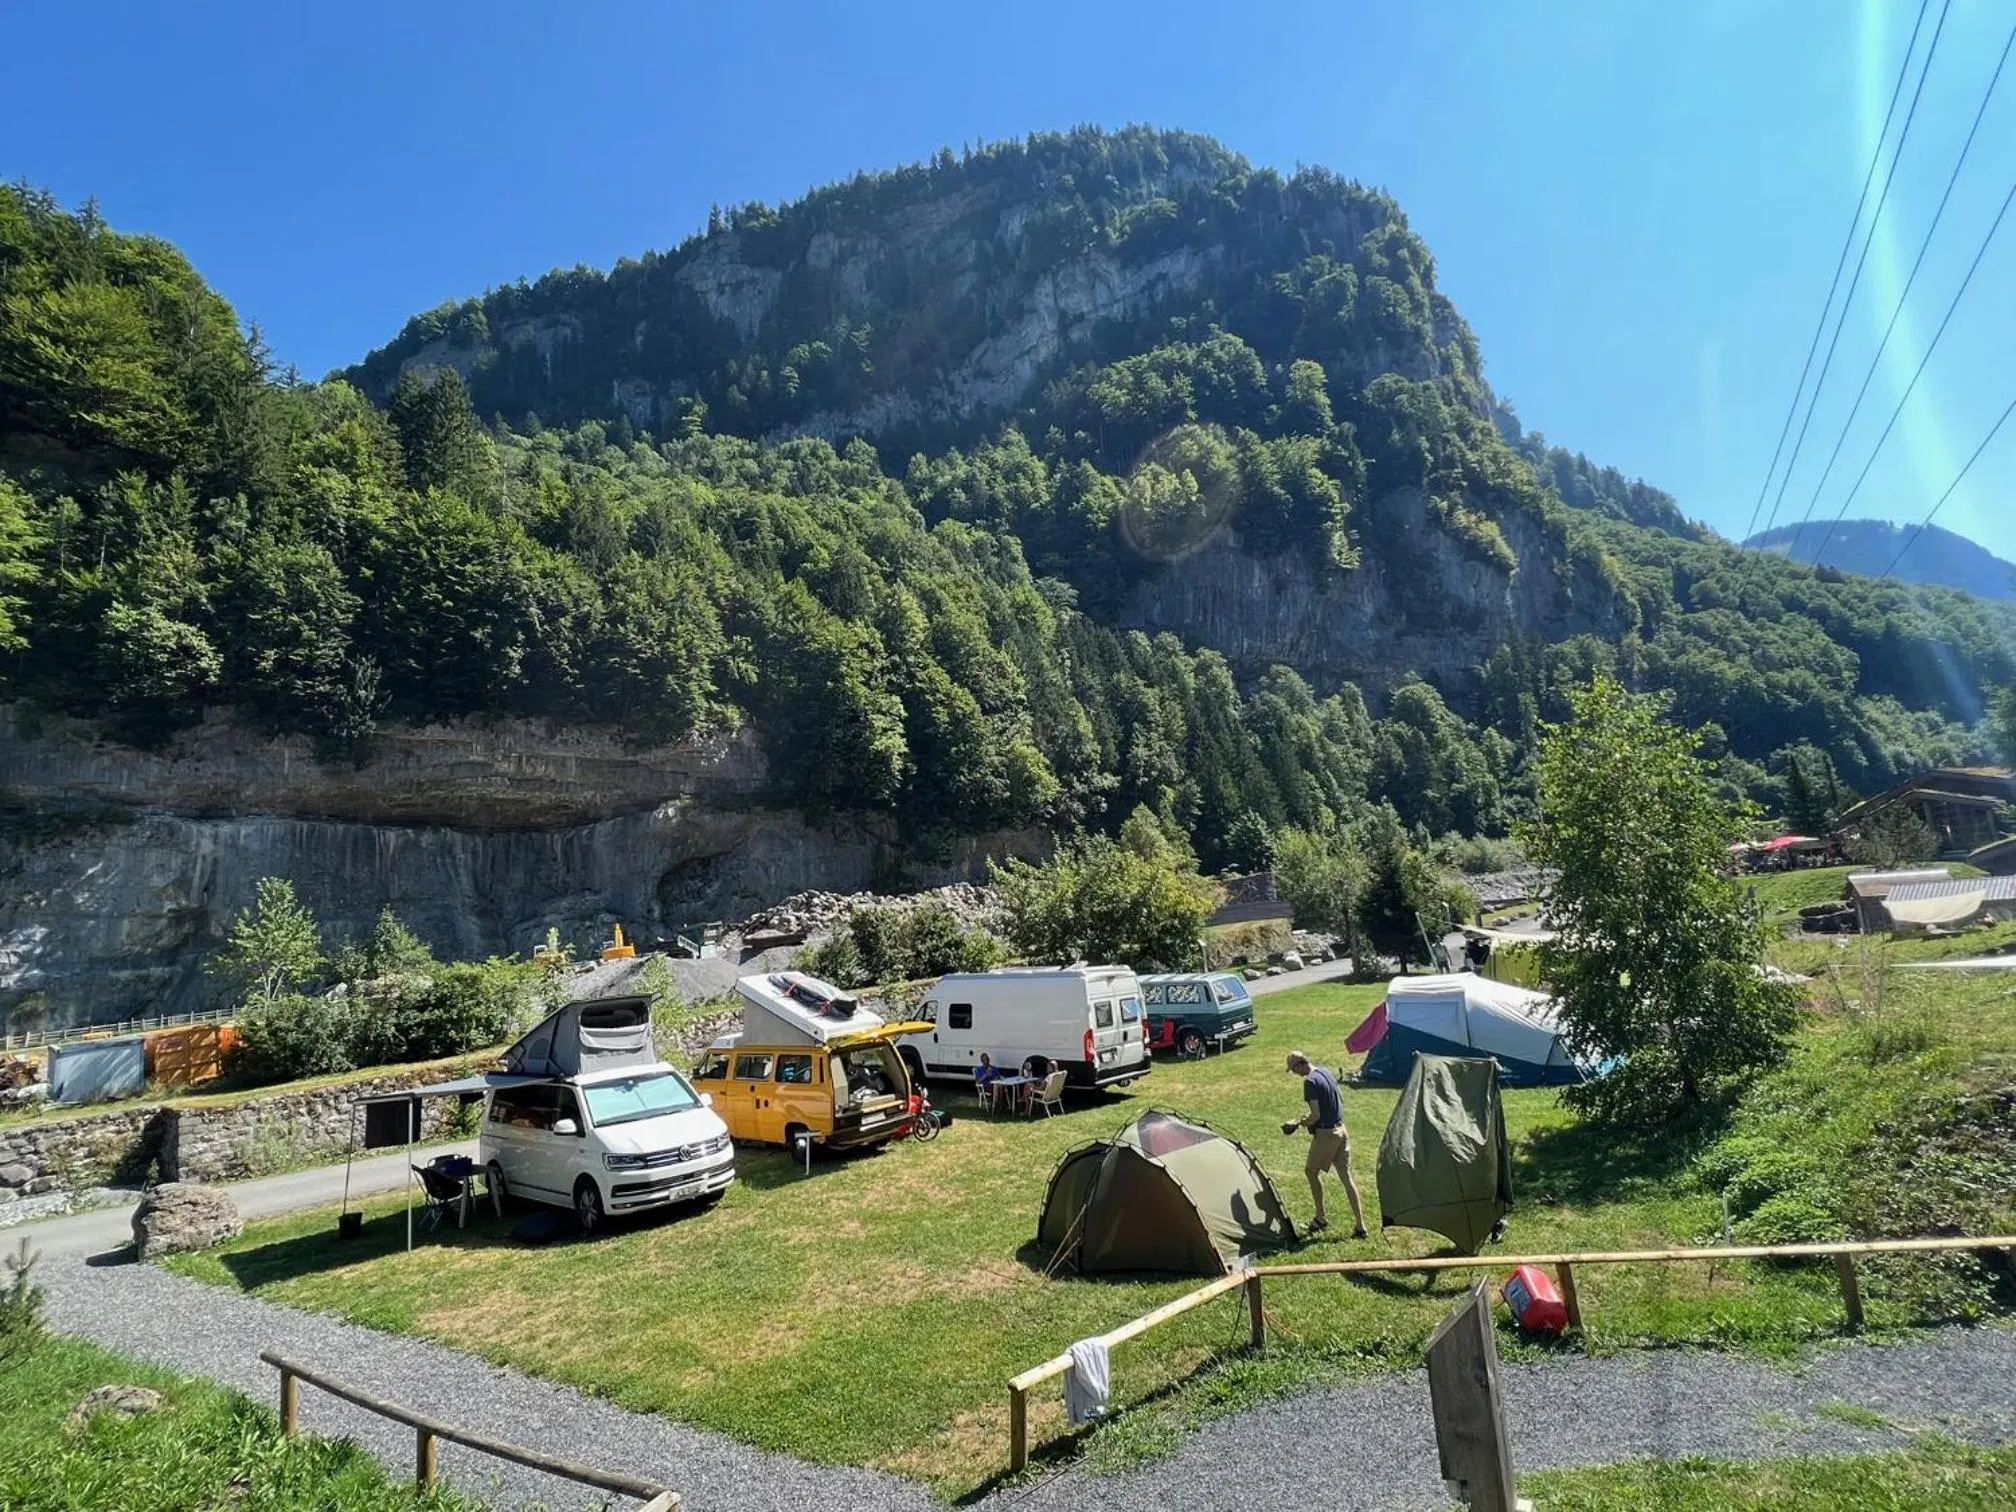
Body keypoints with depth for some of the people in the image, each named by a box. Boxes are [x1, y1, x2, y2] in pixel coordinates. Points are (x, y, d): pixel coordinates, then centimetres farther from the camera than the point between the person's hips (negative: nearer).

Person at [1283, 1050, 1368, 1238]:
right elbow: (1341, 1100, 20)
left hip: (1325, 1133, -8)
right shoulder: (1326, 1072, 9)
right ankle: (1360, 1225, 9)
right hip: (1341, 1129, 8)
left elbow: (1316, 1115, -23)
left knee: (1311, 1171, 12)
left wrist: (1301, 1123, -4)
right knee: (1346, 1176, 9)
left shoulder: (1310, 1081, -19)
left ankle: (1321, 1218, 18)